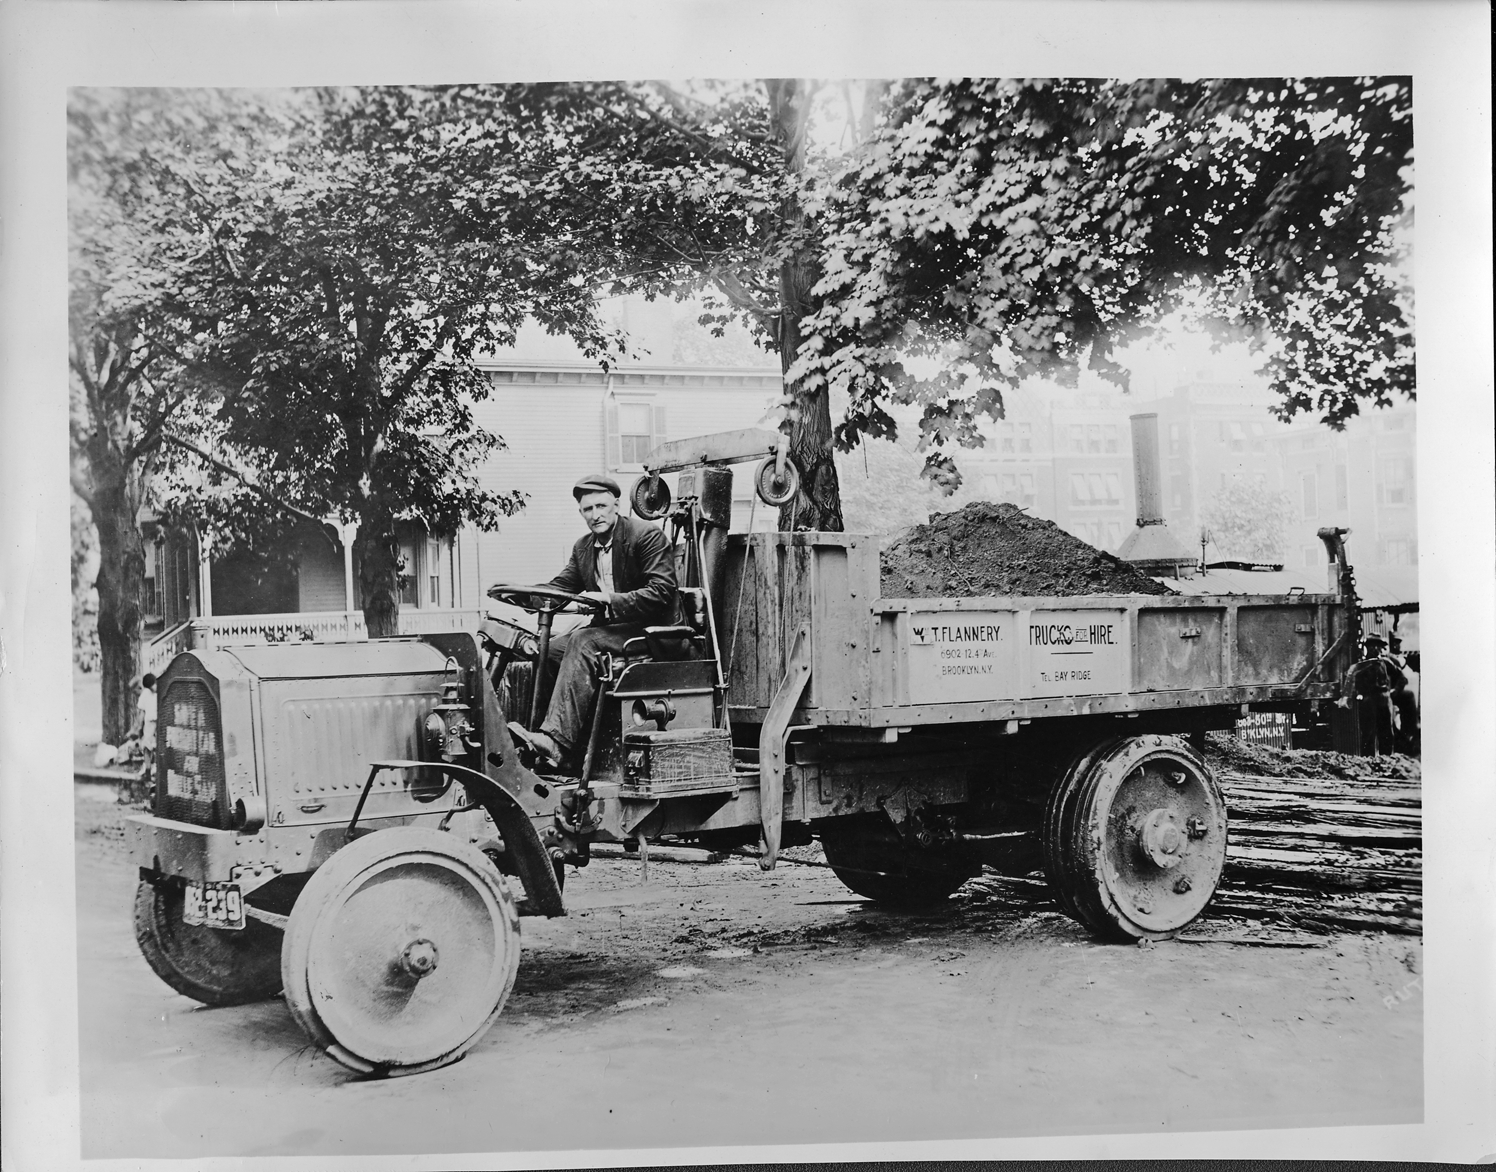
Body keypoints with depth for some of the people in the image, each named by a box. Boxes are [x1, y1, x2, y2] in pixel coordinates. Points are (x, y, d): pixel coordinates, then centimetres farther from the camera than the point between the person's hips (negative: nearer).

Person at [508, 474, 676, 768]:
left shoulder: (647, 536, -9)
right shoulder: (583, 548, 15)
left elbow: (661, 592, -19)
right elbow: (561, 586, 11)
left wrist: (611, 600, -30)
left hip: (647, 628, -8)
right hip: (607, 626, 8)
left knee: (583, 642, -31)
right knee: (550, 648, -15)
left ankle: (556, 741, -41)